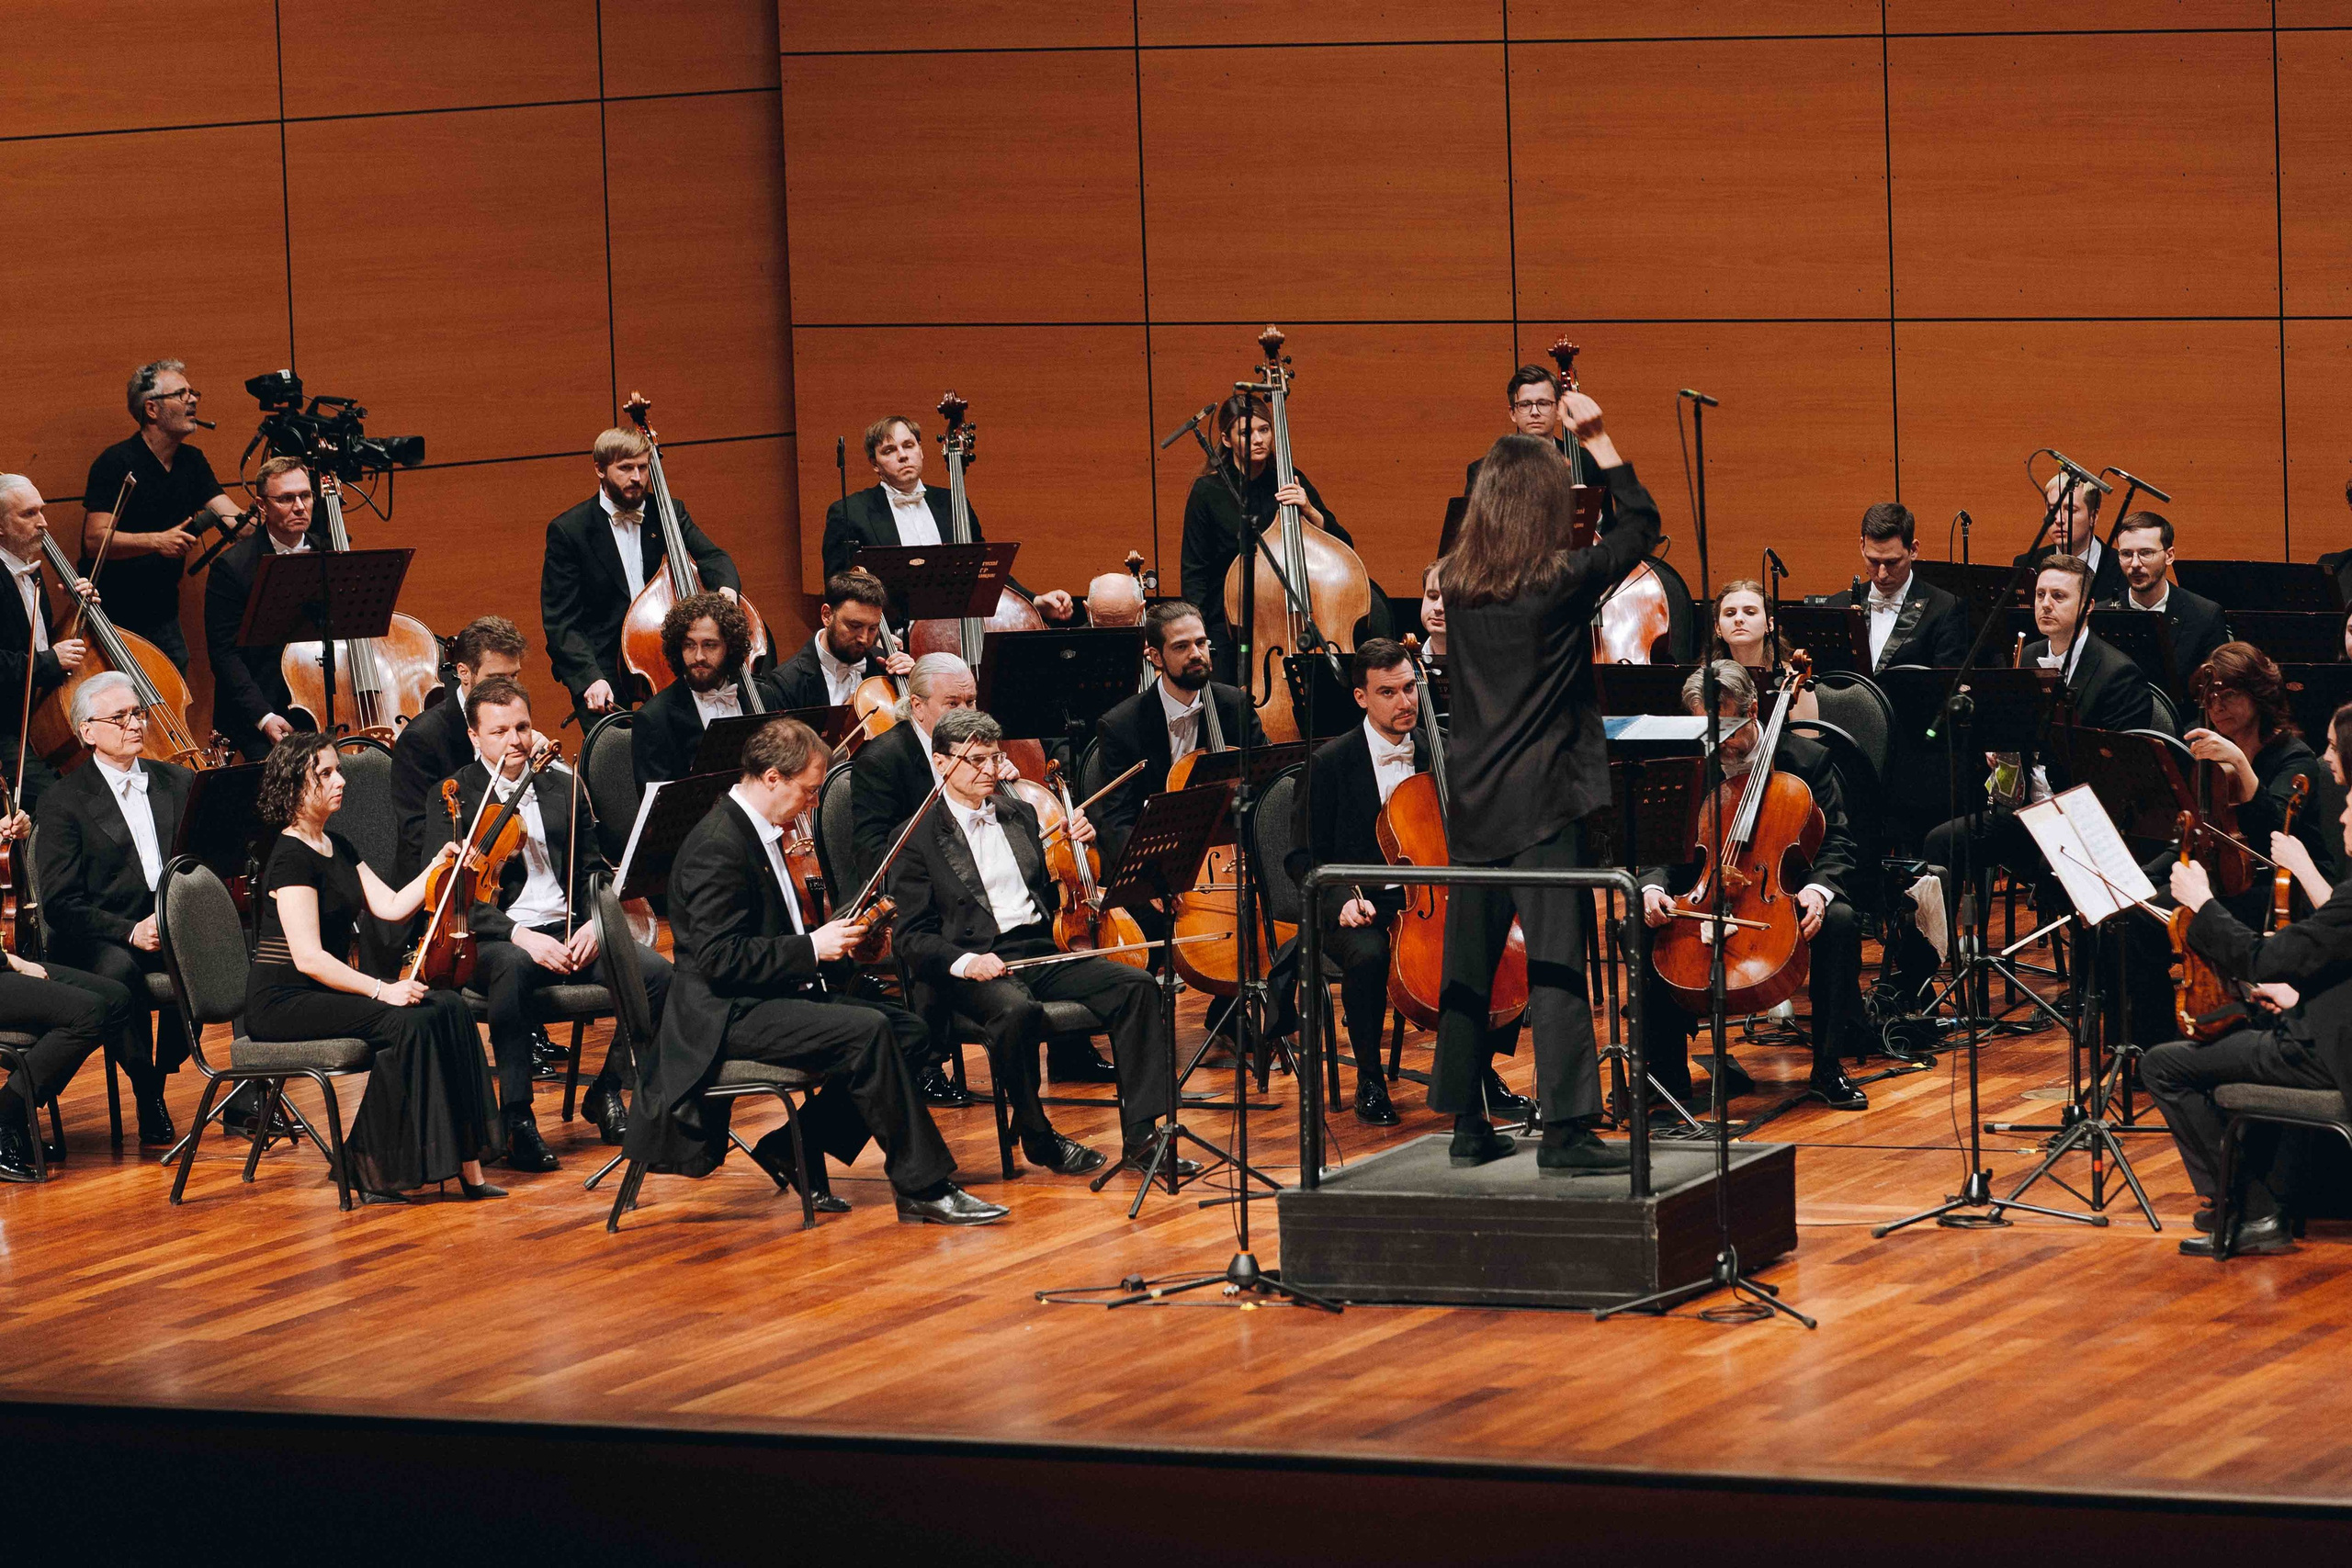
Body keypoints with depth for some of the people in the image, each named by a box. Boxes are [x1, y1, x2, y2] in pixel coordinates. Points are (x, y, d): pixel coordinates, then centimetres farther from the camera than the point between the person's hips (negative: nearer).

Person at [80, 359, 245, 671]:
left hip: (163, 616, 6)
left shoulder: (191, 462, 8)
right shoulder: (116, 463, -14)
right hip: (113, 618, -6)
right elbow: (95, 540, -22)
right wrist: (156, 541, -34)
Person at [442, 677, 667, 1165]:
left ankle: (606, 1091, 1)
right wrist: (521, 936, -23)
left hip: (569, 933, 5)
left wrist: (594, 924, -6)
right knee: (511, 968, -41)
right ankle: (516, 1116, -33)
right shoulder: (456, 797, 0)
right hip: (495, 940, -5)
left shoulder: (563, 787, 16)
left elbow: (593, 870, 17)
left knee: (658, 972, -20)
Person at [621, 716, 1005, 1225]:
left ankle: (796, 1147, 0)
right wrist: (812, 947, -21)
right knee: (868, 1031, -26)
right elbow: (719, 959, -24)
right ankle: (924, 1188, -21)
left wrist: (834, 934, 9)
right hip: (729, 1015, -11)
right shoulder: (717, 847, -17)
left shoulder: (758, 834, 15)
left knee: (908, 1030, 0)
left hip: (769, 1001, 11)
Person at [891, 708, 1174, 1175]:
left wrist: (1078, 848, 5)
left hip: (1043, 953, 6)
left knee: (1136, 985, -18)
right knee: (1017, 1011, -39)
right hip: (977, 967, -6)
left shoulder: (1019, 815, 20)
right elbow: (911, 937, -4)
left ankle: (1141, 1135, -19)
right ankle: (1037, 1137, -18)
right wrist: (965, 961, -22)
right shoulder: (918, 838, 1)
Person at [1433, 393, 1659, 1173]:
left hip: (1475, 801, 6)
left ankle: (1468, 1124, 19)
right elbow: (1640, 525, 0)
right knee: (1556, 963, -6)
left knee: (1469, 962, 12)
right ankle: (1565, 1129, -9)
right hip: (1544, 801, -6)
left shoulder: (1459, 584, 3)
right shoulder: (1561, 582, -12)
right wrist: (1597, 438, 5)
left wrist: (1538, 450, 24)